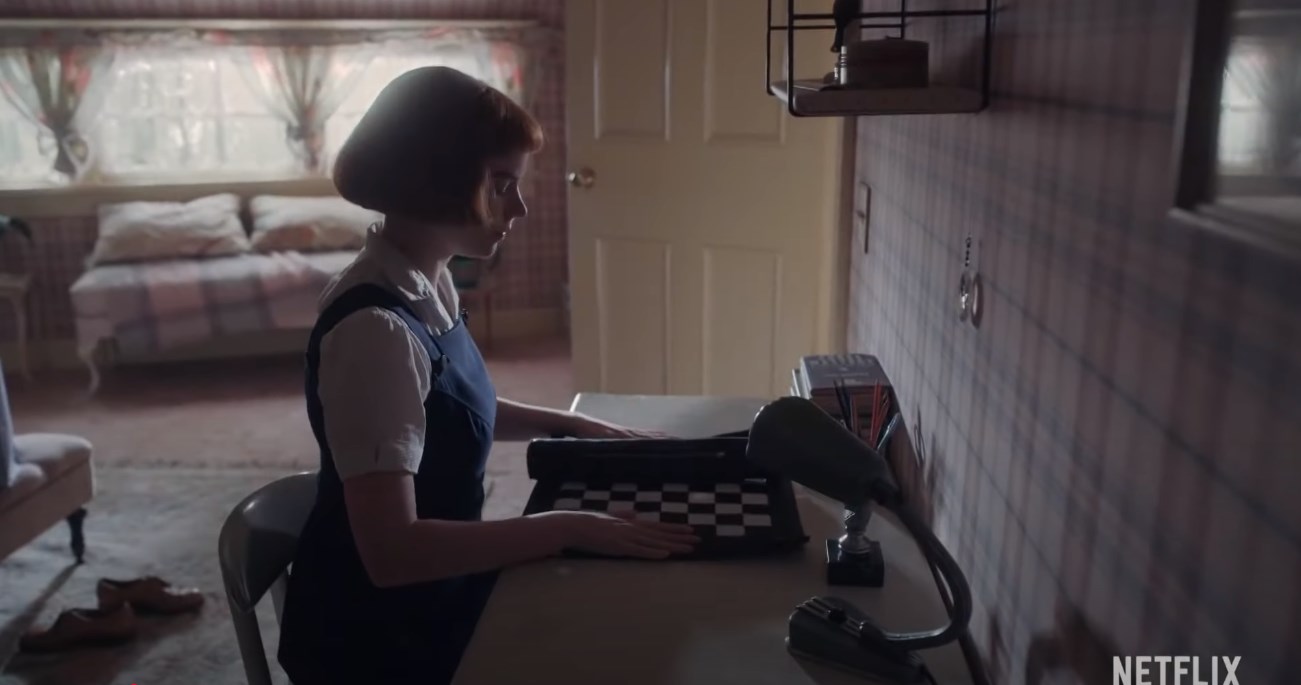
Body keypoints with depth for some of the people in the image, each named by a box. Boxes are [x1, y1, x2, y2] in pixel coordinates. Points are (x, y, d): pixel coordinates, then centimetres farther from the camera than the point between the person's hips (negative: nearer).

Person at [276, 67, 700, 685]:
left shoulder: (427, 285, -1)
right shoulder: (376, 329, -29)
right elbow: (392, 551, -32)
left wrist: (567, 424, 6)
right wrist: (568, 529, -28)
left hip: (430, 593, 8)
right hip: (376, 632, -8)